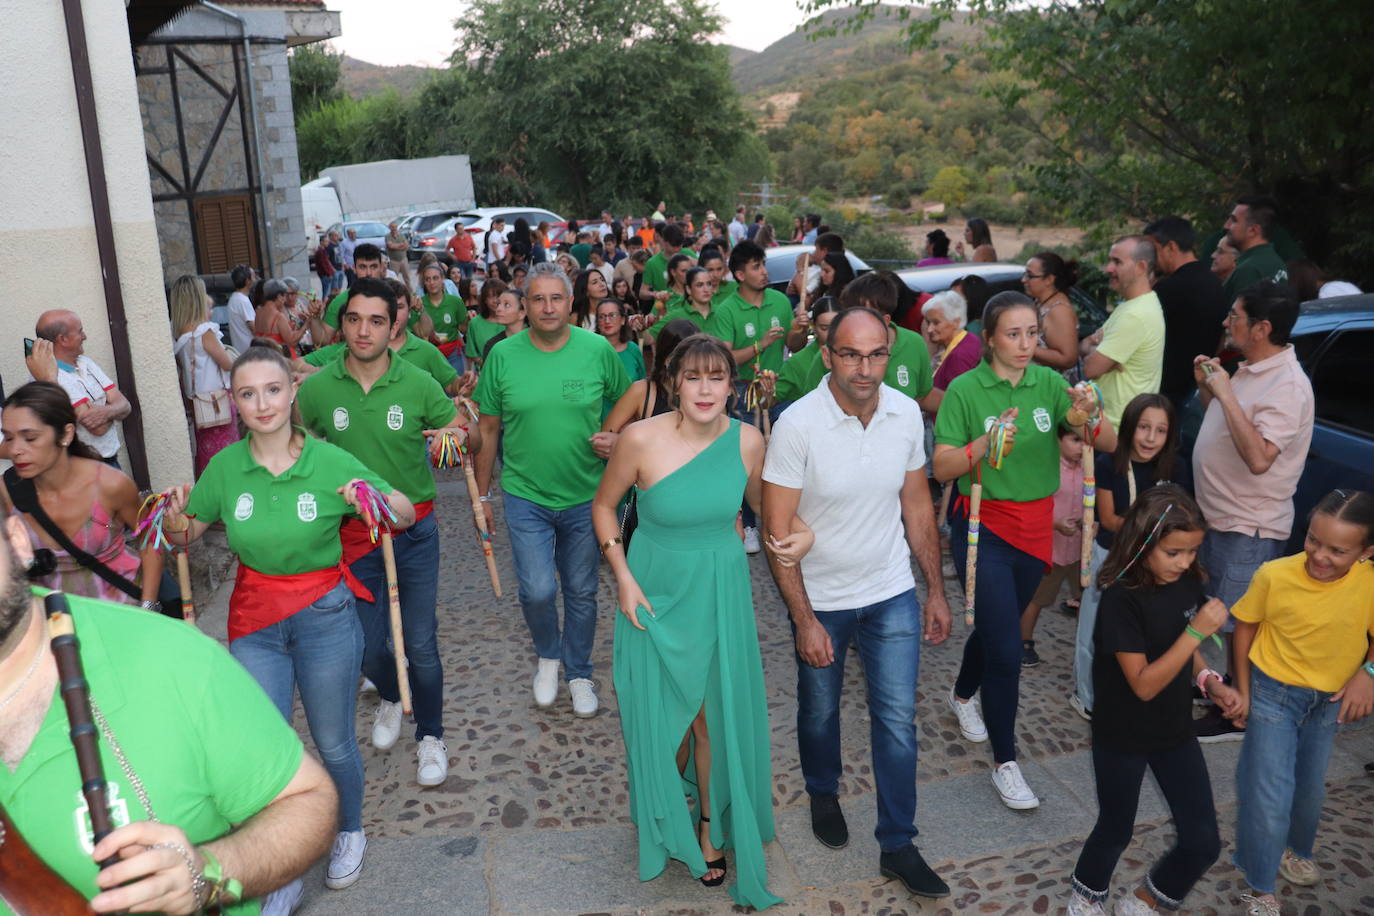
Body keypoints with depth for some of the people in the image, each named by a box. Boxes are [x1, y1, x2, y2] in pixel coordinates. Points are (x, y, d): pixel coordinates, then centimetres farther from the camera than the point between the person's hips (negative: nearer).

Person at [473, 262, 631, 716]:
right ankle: (547, 655, 25)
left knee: (581, 593, 12)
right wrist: (482, 494, 5)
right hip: (525, 496, 0)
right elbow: (488, 429, 2)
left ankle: (578, 673, 35)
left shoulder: (598, 350, -7)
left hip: (585, 496, 1)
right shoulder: (503, 355, -6)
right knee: (537, 591, -7)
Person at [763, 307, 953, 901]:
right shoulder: (798, 424, -21)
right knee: (819, 711, 18)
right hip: (821, 600, -2)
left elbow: (917, 506, 4)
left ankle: (897, 845, 23)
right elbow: (778, 532, -17)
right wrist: (804, 621, -18)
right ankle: (823, 794, 48)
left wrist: (935, 591, 5)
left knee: (898, 719, 6)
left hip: (892, 595, 2)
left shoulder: (906, 413, -9)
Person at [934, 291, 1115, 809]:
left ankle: (963, 696, 50)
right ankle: (1005, 764, 8)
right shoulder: (965, 390, -11)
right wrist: (986, 443, -30)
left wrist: (1087, 421, -27)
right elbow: (942, 468, -14)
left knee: (999, 624, 21)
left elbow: (1111, 444, -6)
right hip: (983, 528, -4)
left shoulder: (1049, 384, -2)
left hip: (1035, 528, 5)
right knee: (1007, 649, -7)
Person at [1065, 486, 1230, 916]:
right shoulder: (1122, 598, -25)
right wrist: (1197, 631, -31)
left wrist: (1210, 681, -6)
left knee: (1203, 842, 5)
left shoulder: (1188, 582, -6)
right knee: (1116, 831, 15)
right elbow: (1144, 684, -26)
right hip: (1123, 736, -5)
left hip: (1176, 731, 5)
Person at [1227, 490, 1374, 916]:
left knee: (1310, 788, 23)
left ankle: (1295, 850, 52)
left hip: (1329, 701, 3)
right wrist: (1243, 690, -5)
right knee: (1270, 793, -3)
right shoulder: (1274, 575, -25)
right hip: (1274, 694, -3)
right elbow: (1246, 625, -9)